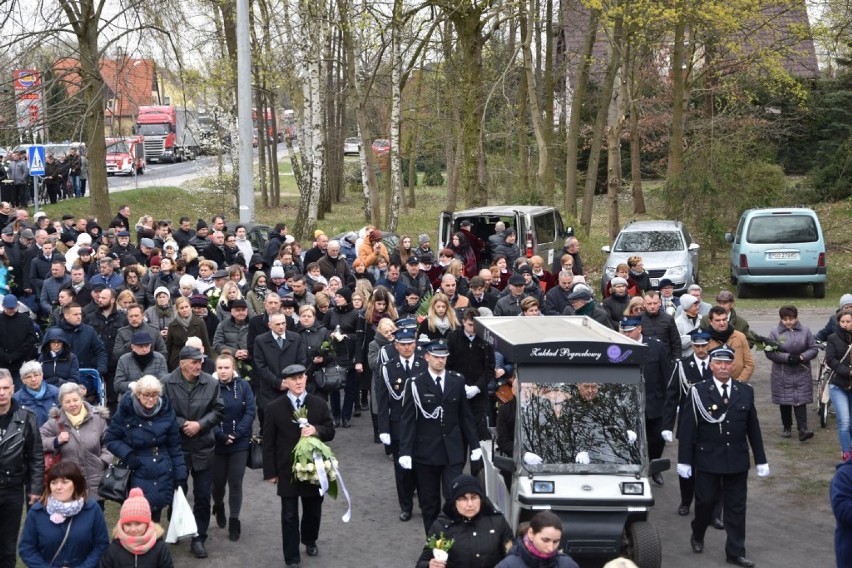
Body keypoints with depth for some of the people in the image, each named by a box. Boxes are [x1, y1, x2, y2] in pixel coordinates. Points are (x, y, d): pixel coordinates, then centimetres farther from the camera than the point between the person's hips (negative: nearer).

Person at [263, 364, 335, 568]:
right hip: (287, 470, -2)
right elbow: (269, 442, -3)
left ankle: (310, 541, 44)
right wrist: (271, 471, -5)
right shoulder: (275, 408, -6)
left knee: (313, 510, 17)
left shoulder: (320, 404, -1)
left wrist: (316, 430, -21)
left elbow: (330, 432, 2)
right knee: (290, 516, 3)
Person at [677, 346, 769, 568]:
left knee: (736, 507, 6)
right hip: (707, 460, -2)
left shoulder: (745, 392, 3)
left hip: (737, 460, 3)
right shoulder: (698, 392, -6)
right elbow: (687, 427, -6)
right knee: (705, 502, 7)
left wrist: (761, 460, 7)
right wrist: (684, 460, -8)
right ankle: (697, 536, 34)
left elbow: (753, 428, 7)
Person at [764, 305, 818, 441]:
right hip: (782, 374, 0)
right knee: (784, 402, 7)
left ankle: (803, 429, -9)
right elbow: (769, 352, -7)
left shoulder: (805, 331, 2)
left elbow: (814, 349, 3)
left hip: (802, 373, 0)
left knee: (800, 401, -5)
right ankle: (787, 427, 22)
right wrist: (787, 357, -18)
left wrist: (801, 357, -14)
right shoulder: (775, 332, -3)